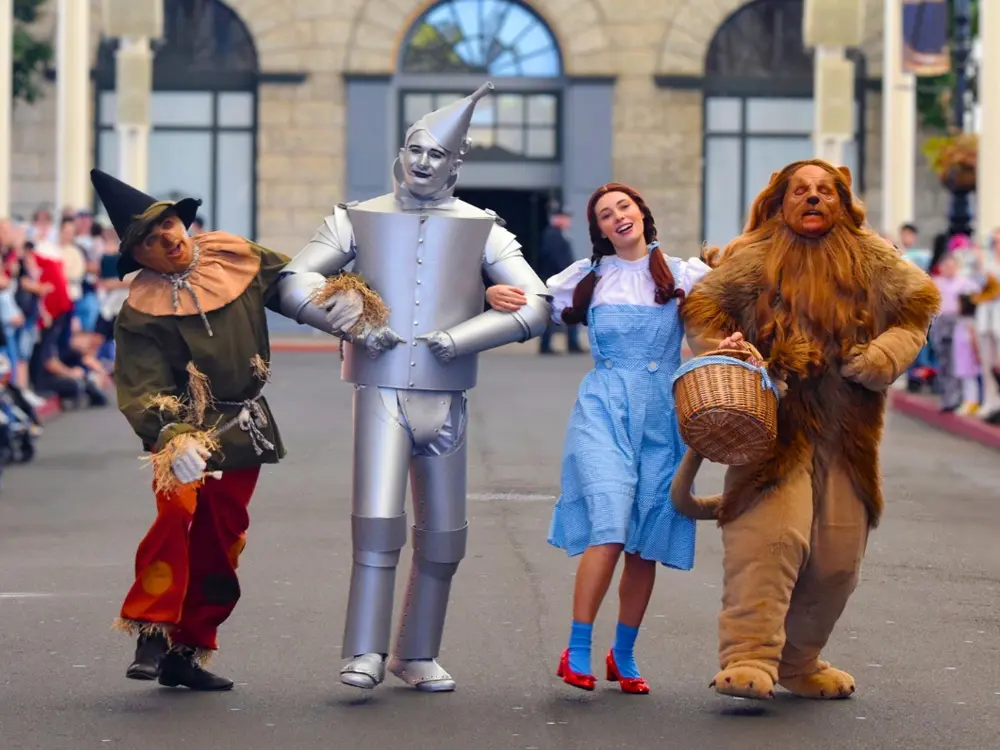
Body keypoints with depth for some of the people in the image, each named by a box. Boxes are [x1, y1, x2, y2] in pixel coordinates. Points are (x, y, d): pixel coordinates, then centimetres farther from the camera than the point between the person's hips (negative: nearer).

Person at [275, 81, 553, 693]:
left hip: (446, 399, 2)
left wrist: (462, 337, -11)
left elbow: (536, 307, 0)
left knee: (443, 536, 6)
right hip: (381, 394, -2)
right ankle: (365, 653, -13)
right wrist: (352, 325, -11)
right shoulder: (358, 220, 5)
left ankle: (418, 656, 17)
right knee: (378, 522, -15)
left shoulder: (482, 230, 6)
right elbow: (294, 284, 2)